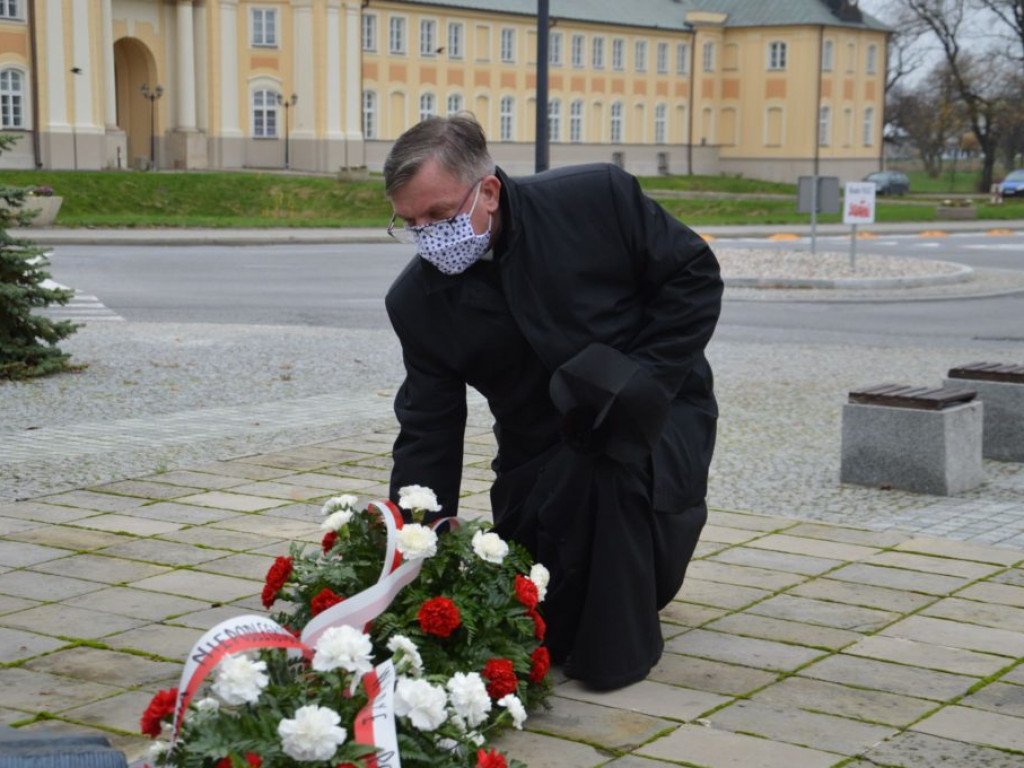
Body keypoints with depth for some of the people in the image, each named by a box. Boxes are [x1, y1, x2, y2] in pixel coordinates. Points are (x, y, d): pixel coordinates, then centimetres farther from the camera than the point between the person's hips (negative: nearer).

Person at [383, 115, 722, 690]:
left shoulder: (599, 198, -19)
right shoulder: (418, 302, -11)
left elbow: (695, 276, -9)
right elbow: (427, 433, -8)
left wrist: (641, 380, -18)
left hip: (656, 411, -3)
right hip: (543, 451, 4)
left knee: (615, 451, -38)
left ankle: (619, 644, -15)